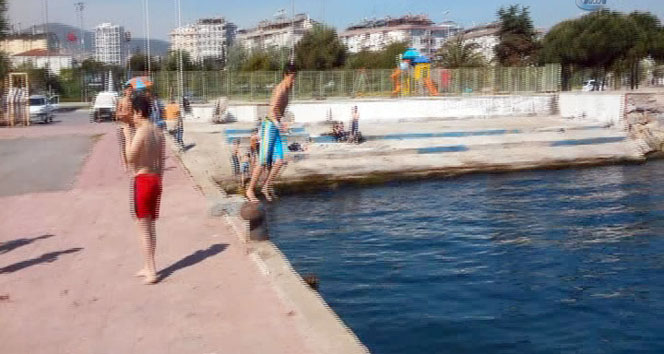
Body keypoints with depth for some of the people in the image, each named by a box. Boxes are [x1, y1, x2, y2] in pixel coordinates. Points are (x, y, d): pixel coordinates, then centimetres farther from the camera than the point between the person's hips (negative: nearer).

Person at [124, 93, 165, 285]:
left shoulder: (141, 132, -17)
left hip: (142, 180, -8)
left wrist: (128, 137, -10)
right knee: (150, 226, 16)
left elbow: (130, 158, -17)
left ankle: (151, 271, 1)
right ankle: (148, 267, 27)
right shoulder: (158, 131, 7)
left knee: (143, 227, -1)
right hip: (156, 179, 8)